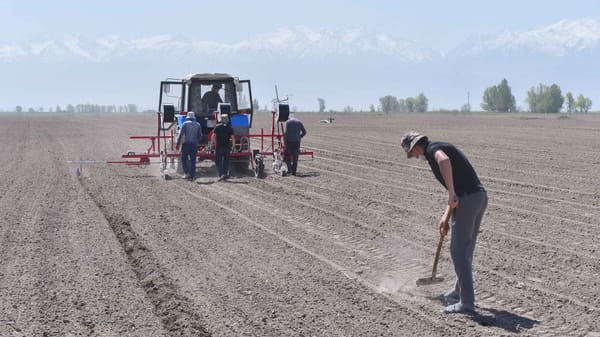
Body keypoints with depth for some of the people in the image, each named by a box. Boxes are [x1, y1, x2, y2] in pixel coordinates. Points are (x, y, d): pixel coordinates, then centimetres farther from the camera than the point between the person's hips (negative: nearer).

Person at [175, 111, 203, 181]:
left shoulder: (185, 124, 1)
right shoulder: (198, 125, 10)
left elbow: (180, 134, -5)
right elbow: (200, 136, 8)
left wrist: (178, 143, -3)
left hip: (186, 144, -2)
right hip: (194, 144, 2)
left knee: (184, 159, 7)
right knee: (193, 160, 5)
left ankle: (186, 173, -9)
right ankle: (192, 175, 3)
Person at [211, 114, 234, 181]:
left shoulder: (217, 127, 0)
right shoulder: (230, 128, 3)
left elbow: (213, 136, -5)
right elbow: (232, 138, -1)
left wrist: (214, 143, 8)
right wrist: (233, 145, 6)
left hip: (219, 146, -2)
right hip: (227, 146, 2)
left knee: (218, 161, 1)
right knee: (226, 161, 12)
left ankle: (221, 174, -15)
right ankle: (225, 174, 15)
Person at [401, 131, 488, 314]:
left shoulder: (432, 149, -4)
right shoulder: (441, 148, 25)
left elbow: (444, 161, -31)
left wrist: (451, 193, -29)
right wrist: (445, 216, 30)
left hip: (467, 199, -10)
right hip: (479, 196, 10)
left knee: (459, 251, -4)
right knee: (465, 249, 21)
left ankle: (467, 302, -3)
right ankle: (460, 292, 34)